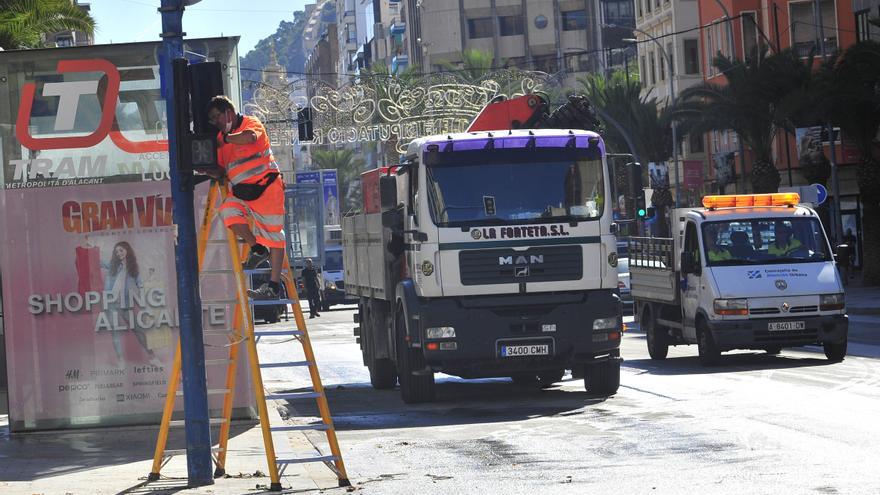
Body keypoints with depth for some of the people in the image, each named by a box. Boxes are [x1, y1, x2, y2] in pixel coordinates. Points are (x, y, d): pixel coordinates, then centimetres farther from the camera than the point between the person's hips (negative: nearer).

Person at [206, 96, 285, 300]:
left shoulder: (251, 123, -3)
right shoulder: (222, 137, 17)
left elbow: (250, 137, -30)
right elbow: (219, 172, 19)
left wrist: (225, 139, -18)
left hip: (266, 187, -6)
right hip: (241, 191, 6)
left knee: (273, 233, -5)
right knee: (228, 211, -22)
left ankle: (274, 285, -3)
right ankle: (257, 249, -2)